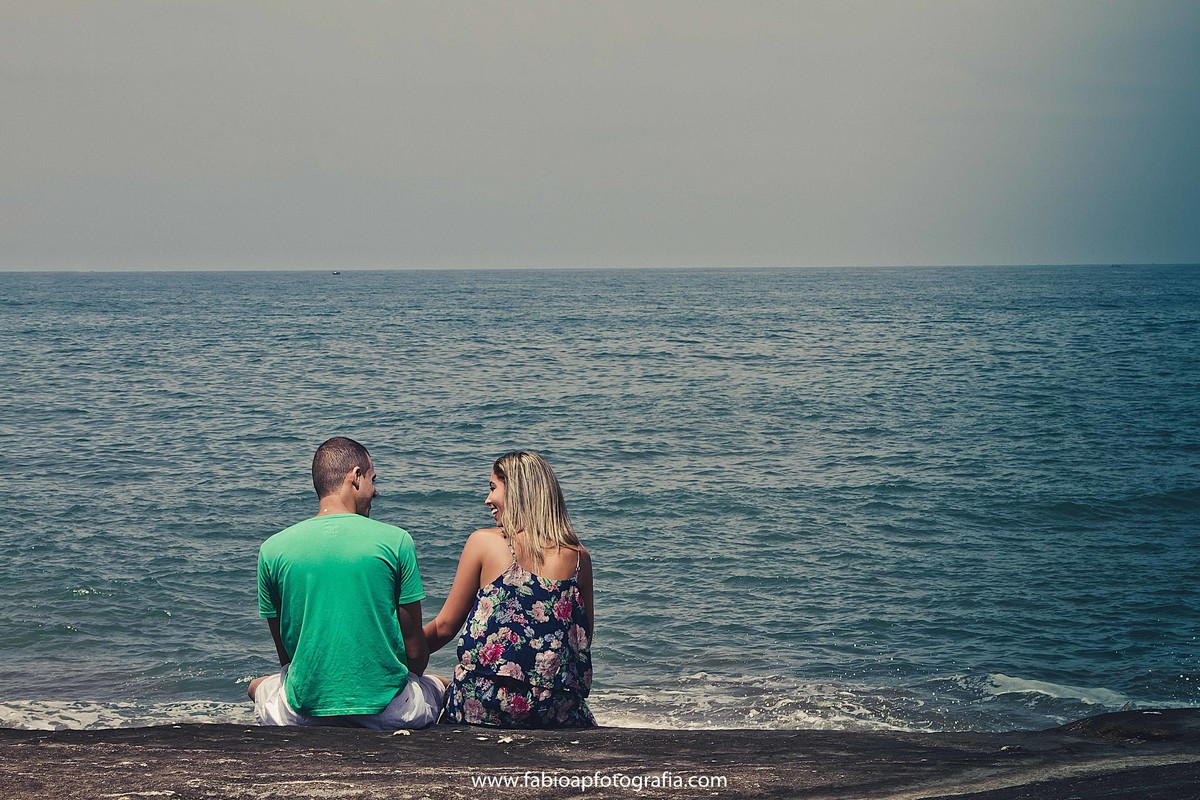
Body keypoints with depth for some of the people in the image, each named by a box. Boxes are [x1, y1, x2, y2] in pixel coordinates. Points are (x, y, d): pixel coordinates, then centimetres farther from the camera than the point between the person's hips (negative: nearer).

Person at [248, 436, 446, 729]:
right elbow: (415, 650, -1)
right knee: (443, 684, 32)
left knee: (258, 686, 35)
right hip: (389, 712, -1)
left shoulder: (272, 549, -2)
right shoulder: (395, 540, -7)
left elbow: (284, 653, 7)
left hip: (304, 713, 1)